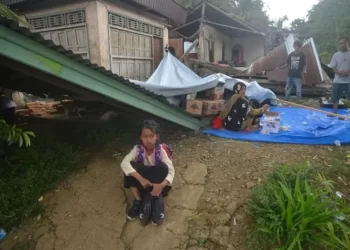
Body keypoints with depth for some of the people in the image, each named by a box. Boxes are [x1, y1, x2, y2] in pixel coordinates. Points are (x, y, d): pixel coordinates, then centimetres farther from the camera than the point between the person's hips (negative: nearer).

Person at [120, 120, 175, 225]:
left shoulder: (161, 150, -20)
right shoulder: (137, 149, -18)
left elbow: (171, 170, -25)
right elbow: (124, 163, -32)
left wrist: (162, 185, -43)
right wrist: (141, 179, -41)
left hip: (157, 182, -1)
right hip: (142, 181, 2)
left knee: (163, 167, -31)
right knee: (131, 166, -26)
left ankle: (158, 200, -17)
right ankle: (138, 201, -14)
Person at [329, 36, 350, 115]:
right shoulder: (336, 55, 4)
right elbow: (333, 67, 1)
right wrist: (339, 72, -18)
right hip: (338, 81, 2)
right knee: (335, 98, 10)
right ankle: (335, 112, 24)